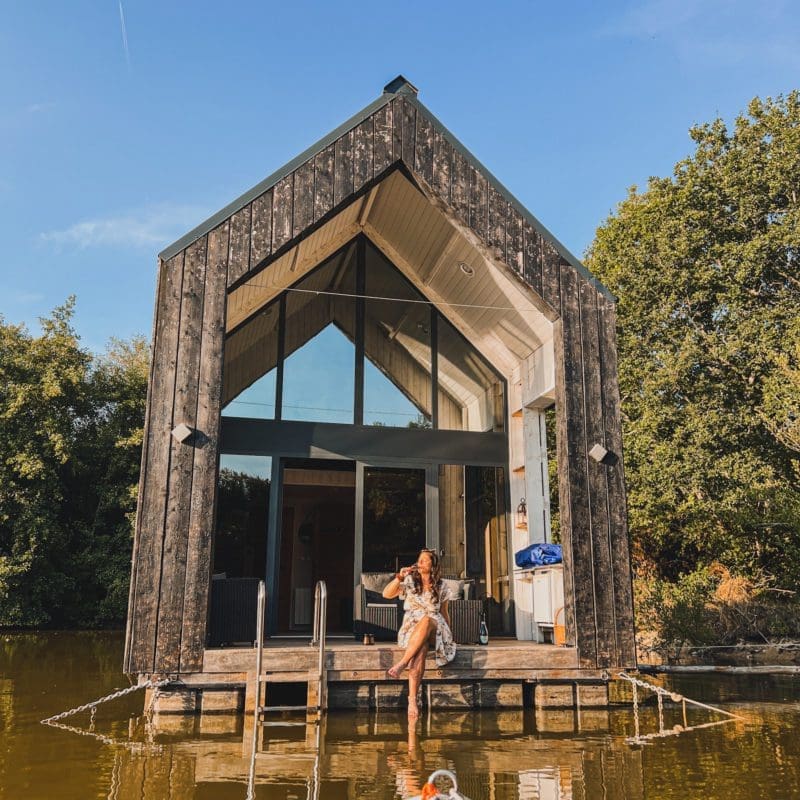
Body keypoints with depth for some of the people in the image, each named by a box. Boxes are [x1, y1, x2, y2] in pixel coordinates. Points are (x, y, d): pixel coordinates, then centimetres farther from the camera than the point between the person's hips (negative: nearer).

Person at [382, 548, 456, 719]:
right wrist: (399, 577, -14)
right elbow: (386, 594, -1)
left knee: (426, 621, -39)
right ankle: (412, 700, -46)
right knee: (421, 647, -37)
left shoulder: (441, 587, 12)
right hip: (411, 626, 0)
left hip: (435, 627, 0)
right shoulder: (410, 581, 10)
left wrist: (449, 636, 16)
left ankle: (401, 664, -44)